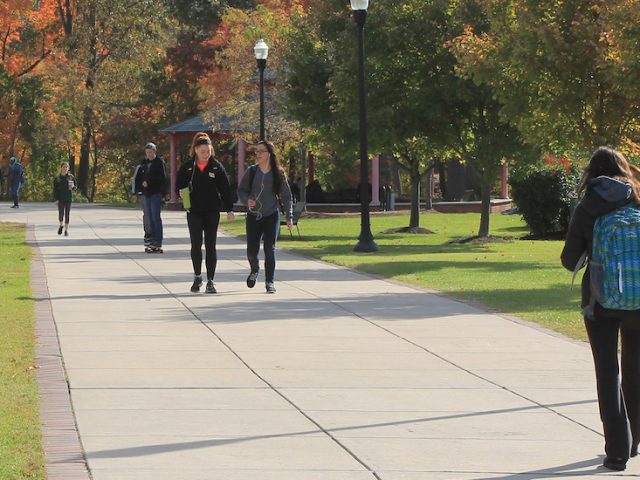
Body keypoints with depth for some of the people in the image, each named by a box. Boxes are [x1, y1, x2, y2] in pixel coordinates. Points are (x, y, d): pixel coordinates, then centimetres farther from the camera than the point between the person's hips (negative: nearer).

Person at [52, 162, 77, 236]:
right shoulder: (57, 178, 3)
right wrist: (56, 199, -7)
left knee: (67, 213, -1)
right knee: (61, 213, -6)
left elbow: (76, 185, 14)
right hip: (60, 199, 0)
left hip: (68, 198, 0)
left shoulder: (71, 177, 4)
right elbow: (55, 189, 2)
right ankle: (61, 225, 23)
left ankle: (66, 230, 4)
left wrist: (73, 187, -10)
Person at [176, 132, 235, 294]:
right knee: (196, 244, -2)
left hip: (212, 212, 0)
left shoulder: (216, 167, 1)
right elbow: (179, 184, 10)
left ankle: (210, 281, 4)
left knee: (210, 246, 0)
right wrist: (181, 192, -13)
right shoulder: (188, 167, 2)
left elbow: (225, 189, 2)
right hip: (194, 212, 0)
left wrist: (229, 209, -4)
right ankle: (197, 277, 16)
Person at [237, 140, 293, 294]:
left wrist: (289, 217, 0)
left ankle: (269, 281, 3)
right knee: (251, 250, 1)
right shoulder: (251, 172, 1)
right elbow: (241, 190, 8)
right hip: (253, 216, 1)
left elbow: (286, 196, 4)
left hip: (271, 216, -1)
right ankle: (254, 270, 33)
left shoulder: (278, 173, -1)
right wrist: (246, 200, -14)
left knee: (270, 249, -8)